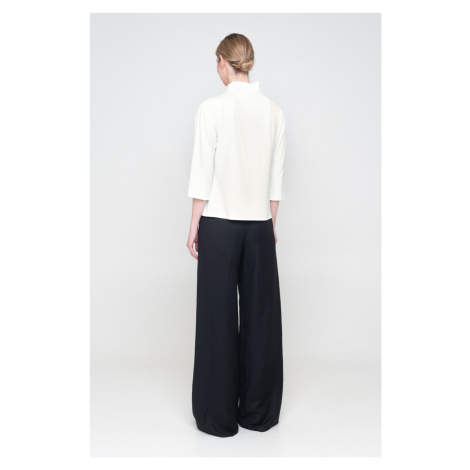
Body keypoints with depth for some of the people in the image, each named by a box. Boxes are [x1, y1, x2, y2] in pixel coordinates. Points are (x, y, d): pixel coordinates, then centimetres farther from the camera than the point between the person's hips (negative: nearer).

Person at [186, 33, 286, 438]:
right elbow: (277, 176, 8)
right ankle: (259, 412, 22)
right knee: (261, 313, 11)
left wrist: (194, 226, -2)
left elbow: (203, 173, -10)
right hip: (260, 223, 4)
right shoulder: (274, 111, 5)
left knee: (219, 315, 4)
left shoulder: (212, 108, -9)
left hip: (220, 222, -4)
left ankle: (219, 416, 14)